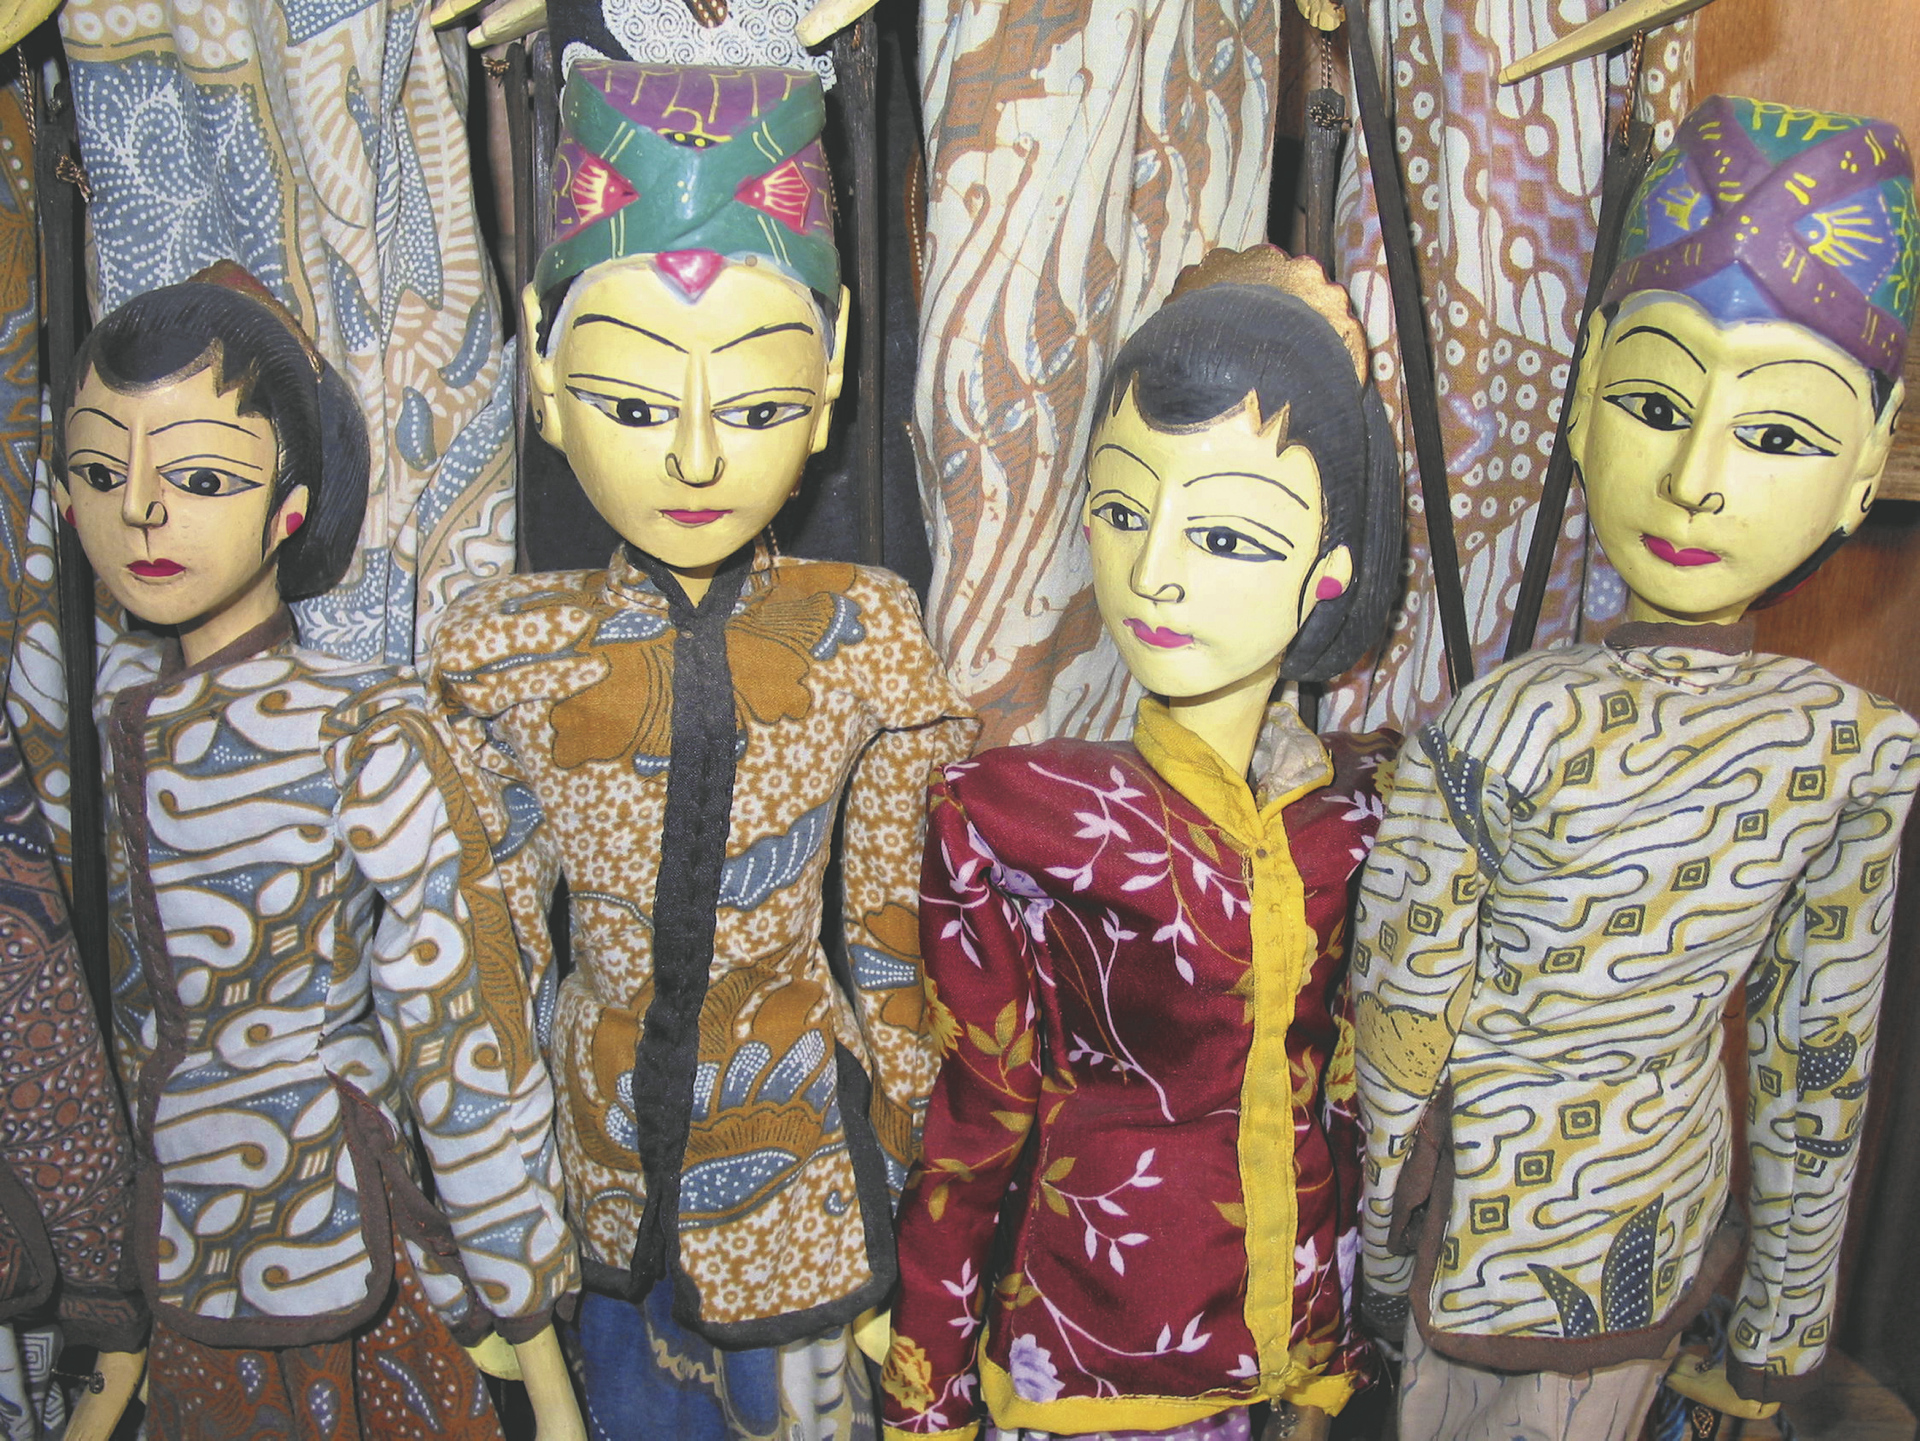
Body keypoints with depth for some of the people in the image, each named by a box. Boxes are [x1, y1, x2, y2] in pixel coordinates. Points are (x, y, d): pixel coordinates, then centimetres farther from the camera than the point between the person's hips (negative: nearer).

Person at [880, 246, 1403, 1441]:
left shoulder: (1364, 810, -9)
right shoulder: (1008, 816, -17)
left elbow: (1351, 1096, 3)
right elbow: (972, 1129, -8)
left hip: (1300, 1337, 3)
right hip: (1095, 1343, -2)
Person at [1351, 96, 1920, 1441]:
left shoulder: (1493, 733, -28)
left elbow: (1401, 1028, -18)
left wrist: (1380, 1253, -1)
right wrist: (1782, 1324, 10)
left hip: (1498, 1226, -4)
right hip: (1678, 1211, 4)